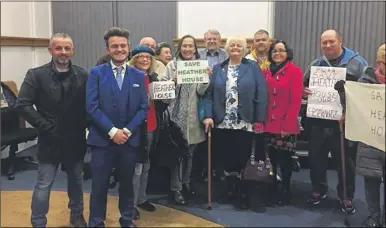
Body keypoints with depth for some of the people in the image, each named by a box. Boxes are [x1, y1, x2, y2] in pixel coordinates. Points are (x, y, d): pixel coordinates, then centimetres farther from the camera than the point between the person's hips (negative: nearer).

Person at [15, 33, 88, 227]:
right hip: (50, 139, -2)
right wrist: (45, 127, -13)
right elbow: (22, 105, -11)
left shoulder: (82, 75, -1)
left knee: (76, 180, 18)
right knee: (44, 185, 4)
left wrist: (83, 125, -6)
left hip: (75, 139, 3)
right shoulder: (36, 75, -6)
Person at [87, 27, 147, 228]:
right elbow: (92, 106, -8)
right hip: (102, 139, -2)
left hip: (130, 139, 2)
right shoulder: (96, 73, -1)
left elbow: (143, 108, 3)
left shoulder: (138, 75, 7)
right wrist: (112, 131, -14)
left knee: (127, 183, 14)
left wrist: (127, 130, -10)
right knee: (99, 185, 5)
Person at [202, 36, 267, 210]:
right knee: (226, 159, 11)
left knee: (242, 159, 5)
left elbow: (261, 95, -2)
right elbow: (209, 93, 3)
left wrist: (259, 120, -8)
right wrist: (208, 115, -9)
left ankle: (243, 194, 22)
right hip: (222, 123, 2)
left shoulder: (253, 68, 3)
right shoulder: (218, 68, 10)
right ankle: (231, 189, 30)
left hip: (245, 124, -2)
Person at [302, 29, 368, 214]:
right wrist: (303, 91, -8)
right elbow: (303, 86, 17)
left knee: (346, 161, 8)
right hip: (318, 120, 3)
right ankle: (318, 189, 31)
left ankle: (346, 196, 25)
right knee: (316, 157, 12)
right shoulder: (315, 64, 11)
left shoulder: (357, 63, -2)